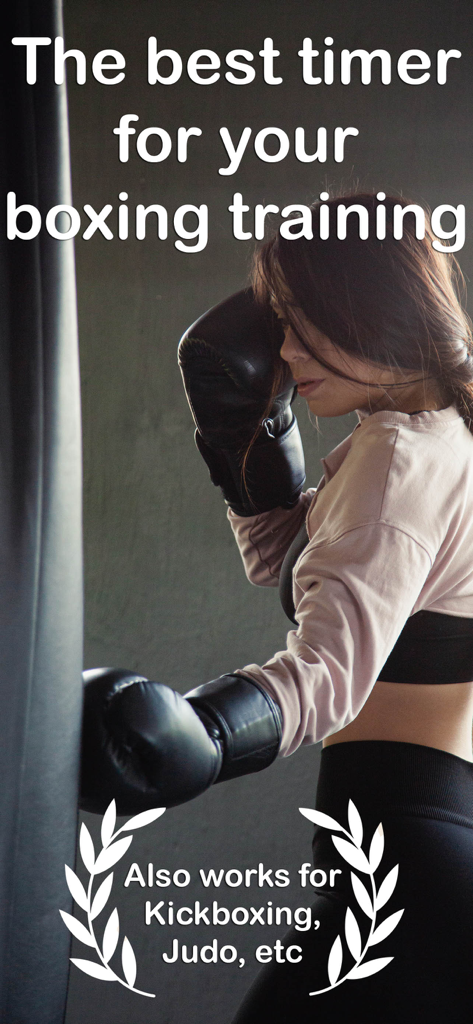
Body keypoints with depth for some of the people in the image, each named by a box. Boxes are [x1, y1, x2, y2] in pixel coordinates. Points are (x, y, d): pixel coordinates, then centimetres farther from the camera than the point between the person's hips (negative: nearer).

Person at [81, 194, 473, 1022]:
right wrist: (254, 421, 12)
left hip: (404, 856, -10)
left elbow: (334, 664, -29)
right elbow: (282, 560, 24)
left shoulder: (404, 454, -15)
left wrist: (201, 734, -46)